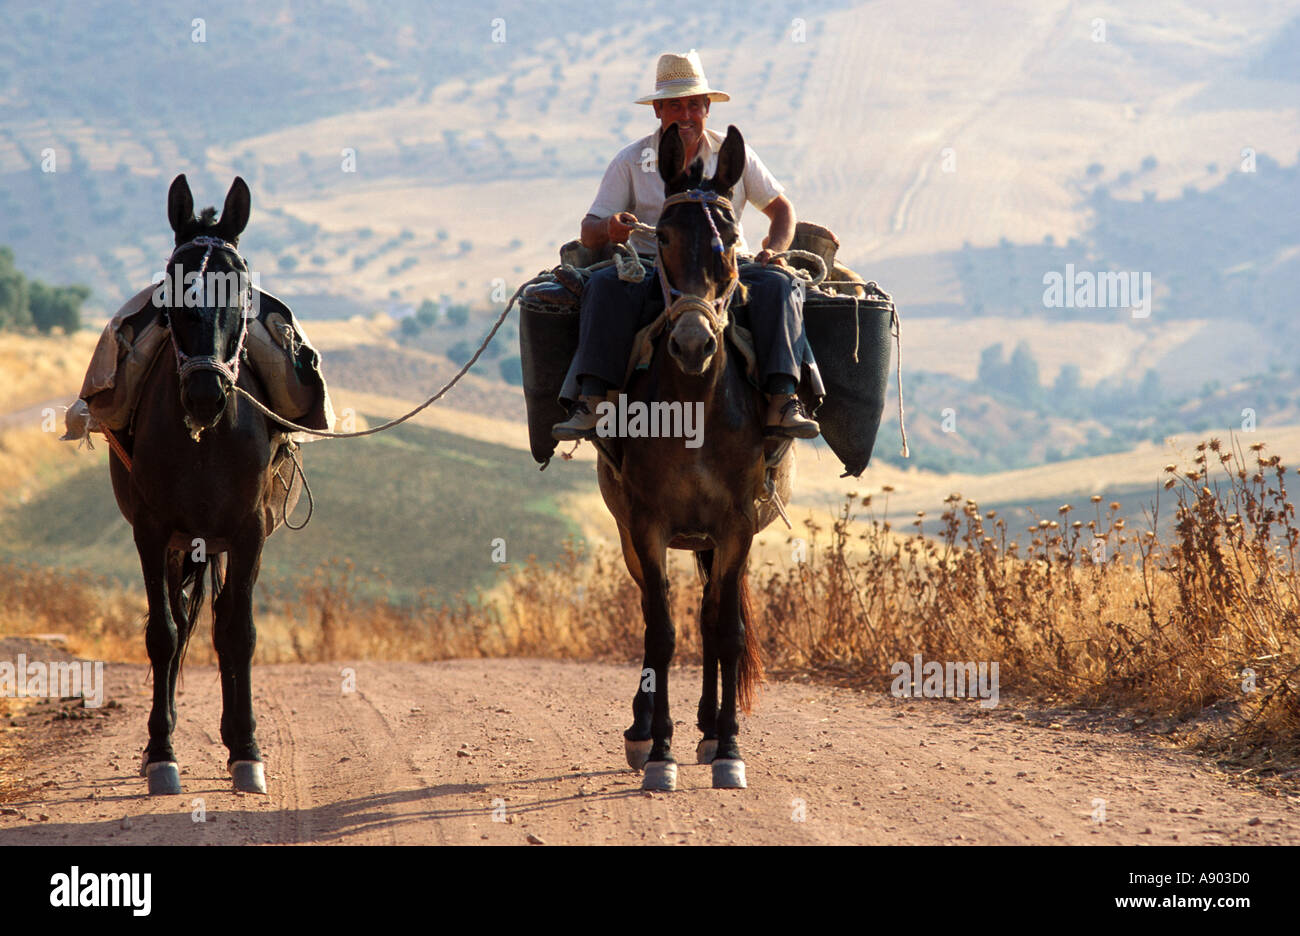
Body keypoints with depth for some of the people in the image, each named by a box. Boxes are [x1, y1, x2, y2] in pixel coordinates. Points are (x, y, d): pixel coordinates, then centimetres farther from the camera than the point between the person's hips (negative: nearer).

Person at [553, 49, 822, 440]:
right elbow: (589, 233, 2)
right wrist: (609, 228, -24)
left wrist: (773, 250, -5)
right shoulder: (630, 162, 6)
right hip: (652, 272, -1)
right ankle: (589, 401, -38)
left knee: (777, 286, -29)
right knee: (605, 286, -32)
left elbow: (781, 208, 17)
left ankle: (782, 402, -37)